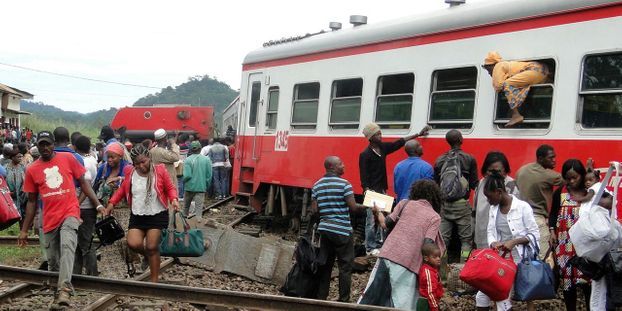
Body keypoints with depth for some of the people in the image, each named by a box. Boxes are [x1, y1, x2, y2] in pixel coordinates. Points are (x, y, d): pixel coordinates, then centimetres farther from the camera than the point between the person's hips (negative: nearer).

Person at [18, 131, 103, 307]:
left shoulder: (67, 158, 2)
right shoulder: (32, 170, 7)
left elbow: (83, 182, 8)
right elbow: (31, 201, 13)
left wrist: (98, 204, 0)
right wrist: (24, 230, 12)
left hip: (70, 213, -3)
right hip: (49, 220, 3)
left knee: (67, 246, -28)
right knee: (52, 262, 9)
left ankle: (64, 289, -38)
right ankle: (55, 289, 29)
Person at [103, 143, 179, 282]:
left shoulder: (160, 170, -6)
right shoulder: (130, 173, 1)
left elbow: (170, 188, 2)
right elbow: (122, 189, 14)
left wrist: (174, 199, -18)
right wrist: (111, 204, 3)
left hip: (157, 215, -3)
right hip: (137, 216, 3)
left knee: (152, 247, -4)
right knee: (133, 243, -15)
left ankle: (154, 280, 10)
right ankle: (148, 255, 21)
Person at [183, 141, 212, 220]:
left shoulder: (188, 160, -11)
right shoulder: (206, 159, -3)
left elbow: (187, 175, -15)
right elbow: (209, 175, -2)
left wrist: (183, 181, 5)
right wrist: (206, 186, 11)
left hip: (190, 187, 0)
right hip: (201, 187, 1)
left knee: (186, 206, 19)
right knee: (199, 207, 1)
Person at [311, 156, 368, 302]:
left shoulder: (317, 185, 6)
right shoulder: (344, 184, -11)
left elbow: (314, 209, 4)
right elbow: (353, 207, -13)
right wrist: (366, 206, 4)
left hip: (324, 228, 6)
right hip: (342, 230, -6)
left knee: (325, 264, 12)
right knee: (345, 266, 2)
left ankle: (321, 297, 14)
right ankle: (344, 299, 4)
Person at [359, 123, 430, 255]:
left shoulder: (383, 147, 8)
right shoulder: (365, 155, -12)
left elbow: (400, 142, 14)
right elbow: (363, 176, -14)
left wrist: (418, 134, 17)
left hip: (382, 191, 7)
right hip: (372, 192, -7)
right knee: (371, 220, -4)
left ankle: (379, 244, 18)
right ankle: (370, 248, 2)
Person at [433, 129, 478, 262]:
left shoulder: (439, 160, 5)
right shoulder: (469, 159, -5)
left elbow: (435, 184, 7)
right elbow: (474, 184, -4)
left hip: (444, 204, 4)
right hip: (462, 204, -3)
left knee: (443, 238, 7)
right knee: (466, 239, 4)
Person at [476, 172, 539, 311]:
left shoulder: (522, 207, -11)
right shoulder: (493, 209, 8)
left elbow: (535, 235, -10)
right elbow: (490, 232, 10)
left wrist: (513, 242, -23)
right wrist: (493, 243, -13)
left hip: (519, 258, -6)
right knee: (483, 295, 5)